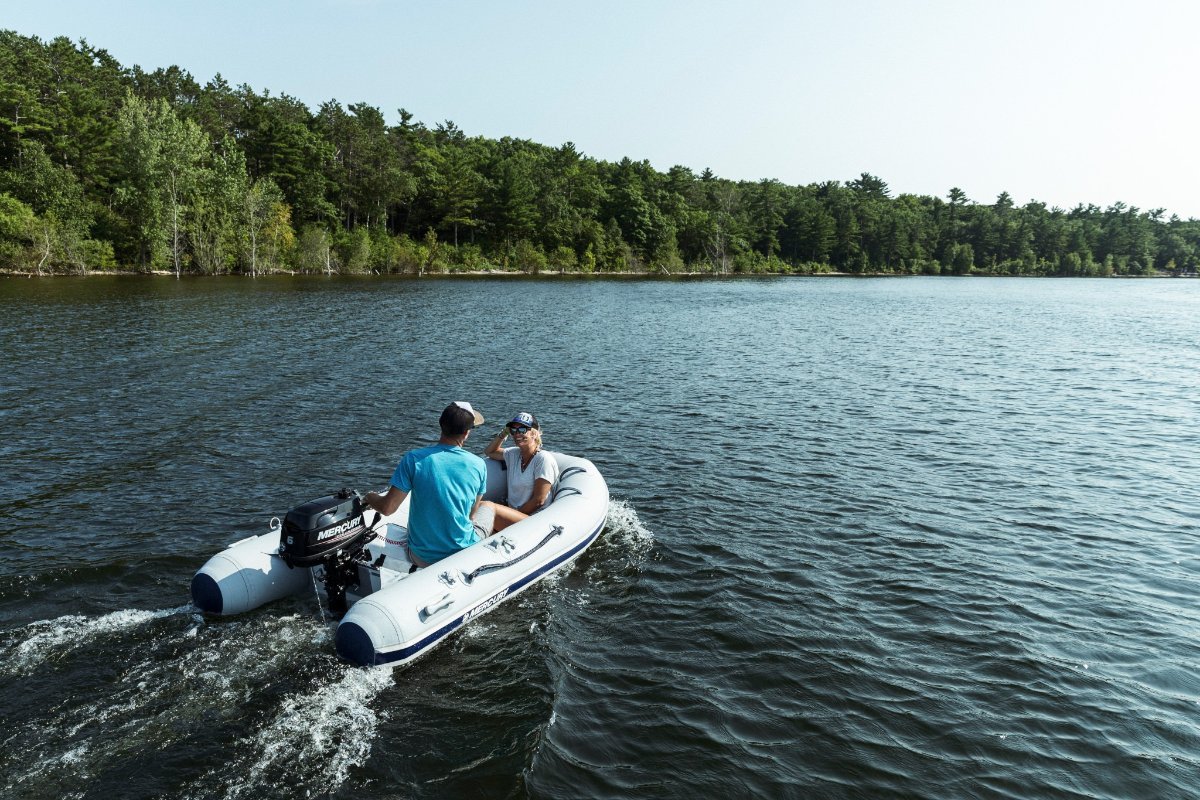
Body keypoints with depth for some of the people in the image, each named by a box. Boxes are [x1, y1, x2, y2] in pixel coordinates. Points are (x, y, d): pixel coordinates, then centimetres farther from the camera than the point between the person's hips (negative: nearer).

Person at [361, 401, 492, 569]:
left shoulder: (413, 459, -15)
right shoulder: (478, 465, -11)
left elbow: (387, 508, -14)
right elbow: (472, 511, 4)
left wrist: (370, 497, 9)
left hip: (421, 558, 1)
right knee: (488, 508, 30)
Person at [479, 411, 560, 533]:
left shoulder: (543, 459, -7)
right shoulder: (513, 454, 14)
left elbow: (538, 501, -11)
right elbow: (489, 452, 32)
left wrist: (516, 515, -8)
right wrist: (503, 434, 15)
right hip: (513, 515, 6)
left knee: (487, 506, -29)